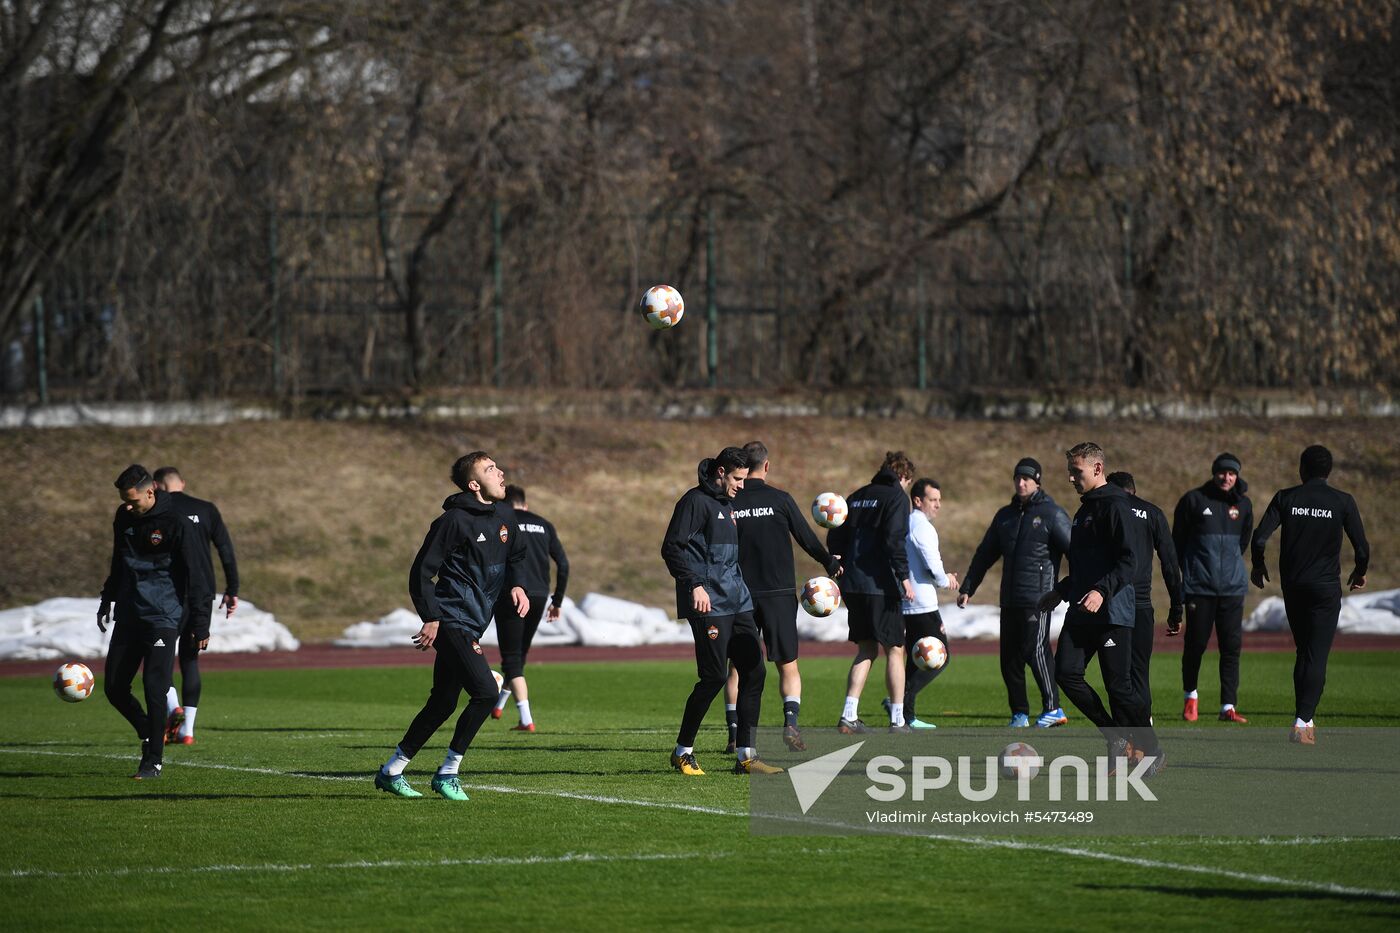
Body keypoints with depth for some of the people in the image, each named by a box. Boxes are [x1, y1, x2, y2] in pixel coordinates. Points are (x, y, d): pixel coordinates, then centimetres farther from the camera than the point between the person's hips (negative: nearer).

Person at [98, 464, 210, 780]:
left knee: (155, 689, -12)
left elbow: (194, 573, -9)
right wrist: (107, 600, 23)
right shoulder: (124, 518, 7)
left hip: (163, 618, -7)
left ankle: (153, 760, -4)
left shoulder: (174, 523, -12)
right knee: (114, 688, 4)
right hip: (128, 617, 7)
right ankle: (150, 734, 26)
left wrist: (200, 623, -10)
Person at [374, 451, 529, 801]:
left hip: (472, 625, 9)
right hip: (452, 621, -9)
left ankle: (391, 771, 22)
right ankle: (448, 773, -7)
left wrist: (516, 585, 8)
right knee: (486, 692, -17)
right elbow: (422, 571, -12)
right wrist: (430, 618, -18)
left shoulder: (505, 516, 11)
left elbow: (515, 555, 28)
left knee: (442, 704, 12)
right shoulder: (454, 520, -13)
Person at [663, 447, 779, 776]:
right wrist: (694, 585, -23)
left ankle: (746, 756, 4)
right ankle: (683, 751, 4)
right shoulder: (696, 501, -8)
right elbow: (672, 548, -15)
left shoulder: (727, 504, 20)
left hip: (737, 601, 9)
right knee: (714, 676, -9)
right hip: (709, 604, -9)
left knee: (754, 671, 2)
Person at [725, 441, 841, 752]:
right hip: (778, 594, -1)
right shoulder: (779, 499, -6)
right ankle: (791, 721, -12)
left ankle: (735, 733, 4)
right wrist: (830, 564, 18)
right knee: (788, 665, 6)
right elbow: (806, 539, 1)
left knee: (738, 665, 9)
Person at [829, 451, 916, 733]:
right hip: (879, 585, -6)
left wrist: (841, 572, 20)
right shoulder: (897, 496, -4)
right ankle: (897, 720, 2)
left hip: (852, 585, 6)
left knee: (866, 649, 13)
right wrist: (904, 576, -18)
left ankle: (849, 716, 2)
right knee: (894, 650, 3)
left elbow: (834, 539, 15)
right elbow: (895, 539, -18)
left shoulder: (856, 497, 17)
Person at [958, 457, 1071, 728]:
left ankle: (1053, 708, -9)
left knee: (1036, 649, -15)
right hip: (1010, 600, 6)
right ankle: (1020, 713, 11)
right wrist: (967, 588, 22)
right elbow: (985, 554, 25)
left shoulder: (1051, 514, -1)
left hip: (1038, 597, -6)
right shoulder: (1005, 515, 18)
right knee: (1009, 657, 4)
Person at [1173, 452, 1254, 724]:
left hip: (1233, 586, 3)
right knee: (1196, 643, 1)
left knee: (1232, 646, -3)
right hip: (1199, 586, -3)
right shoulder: (1194, 500, -3)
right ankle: (1190, 696, 23)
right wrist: (1188, 569, 8)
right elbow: (1178, 539, 5)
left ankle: (1228, 706, -1)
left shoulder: (1242, 504, 8)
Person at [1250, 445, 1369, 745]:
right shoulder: (1342, 502, -4)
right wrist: (1360, 572, 15)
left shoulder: (1286, 498, 0)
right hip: (1326, 586, -3)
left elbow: (1260, 538, -8)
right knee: (1317, 657, -4)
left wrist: (1258, 566, 11)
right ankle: (1303, 722, -15)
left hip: (1292, 585, 3)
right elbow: (1362, 548, -5)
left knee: (1304, 653, 17)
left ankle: (1304, 719, 18)